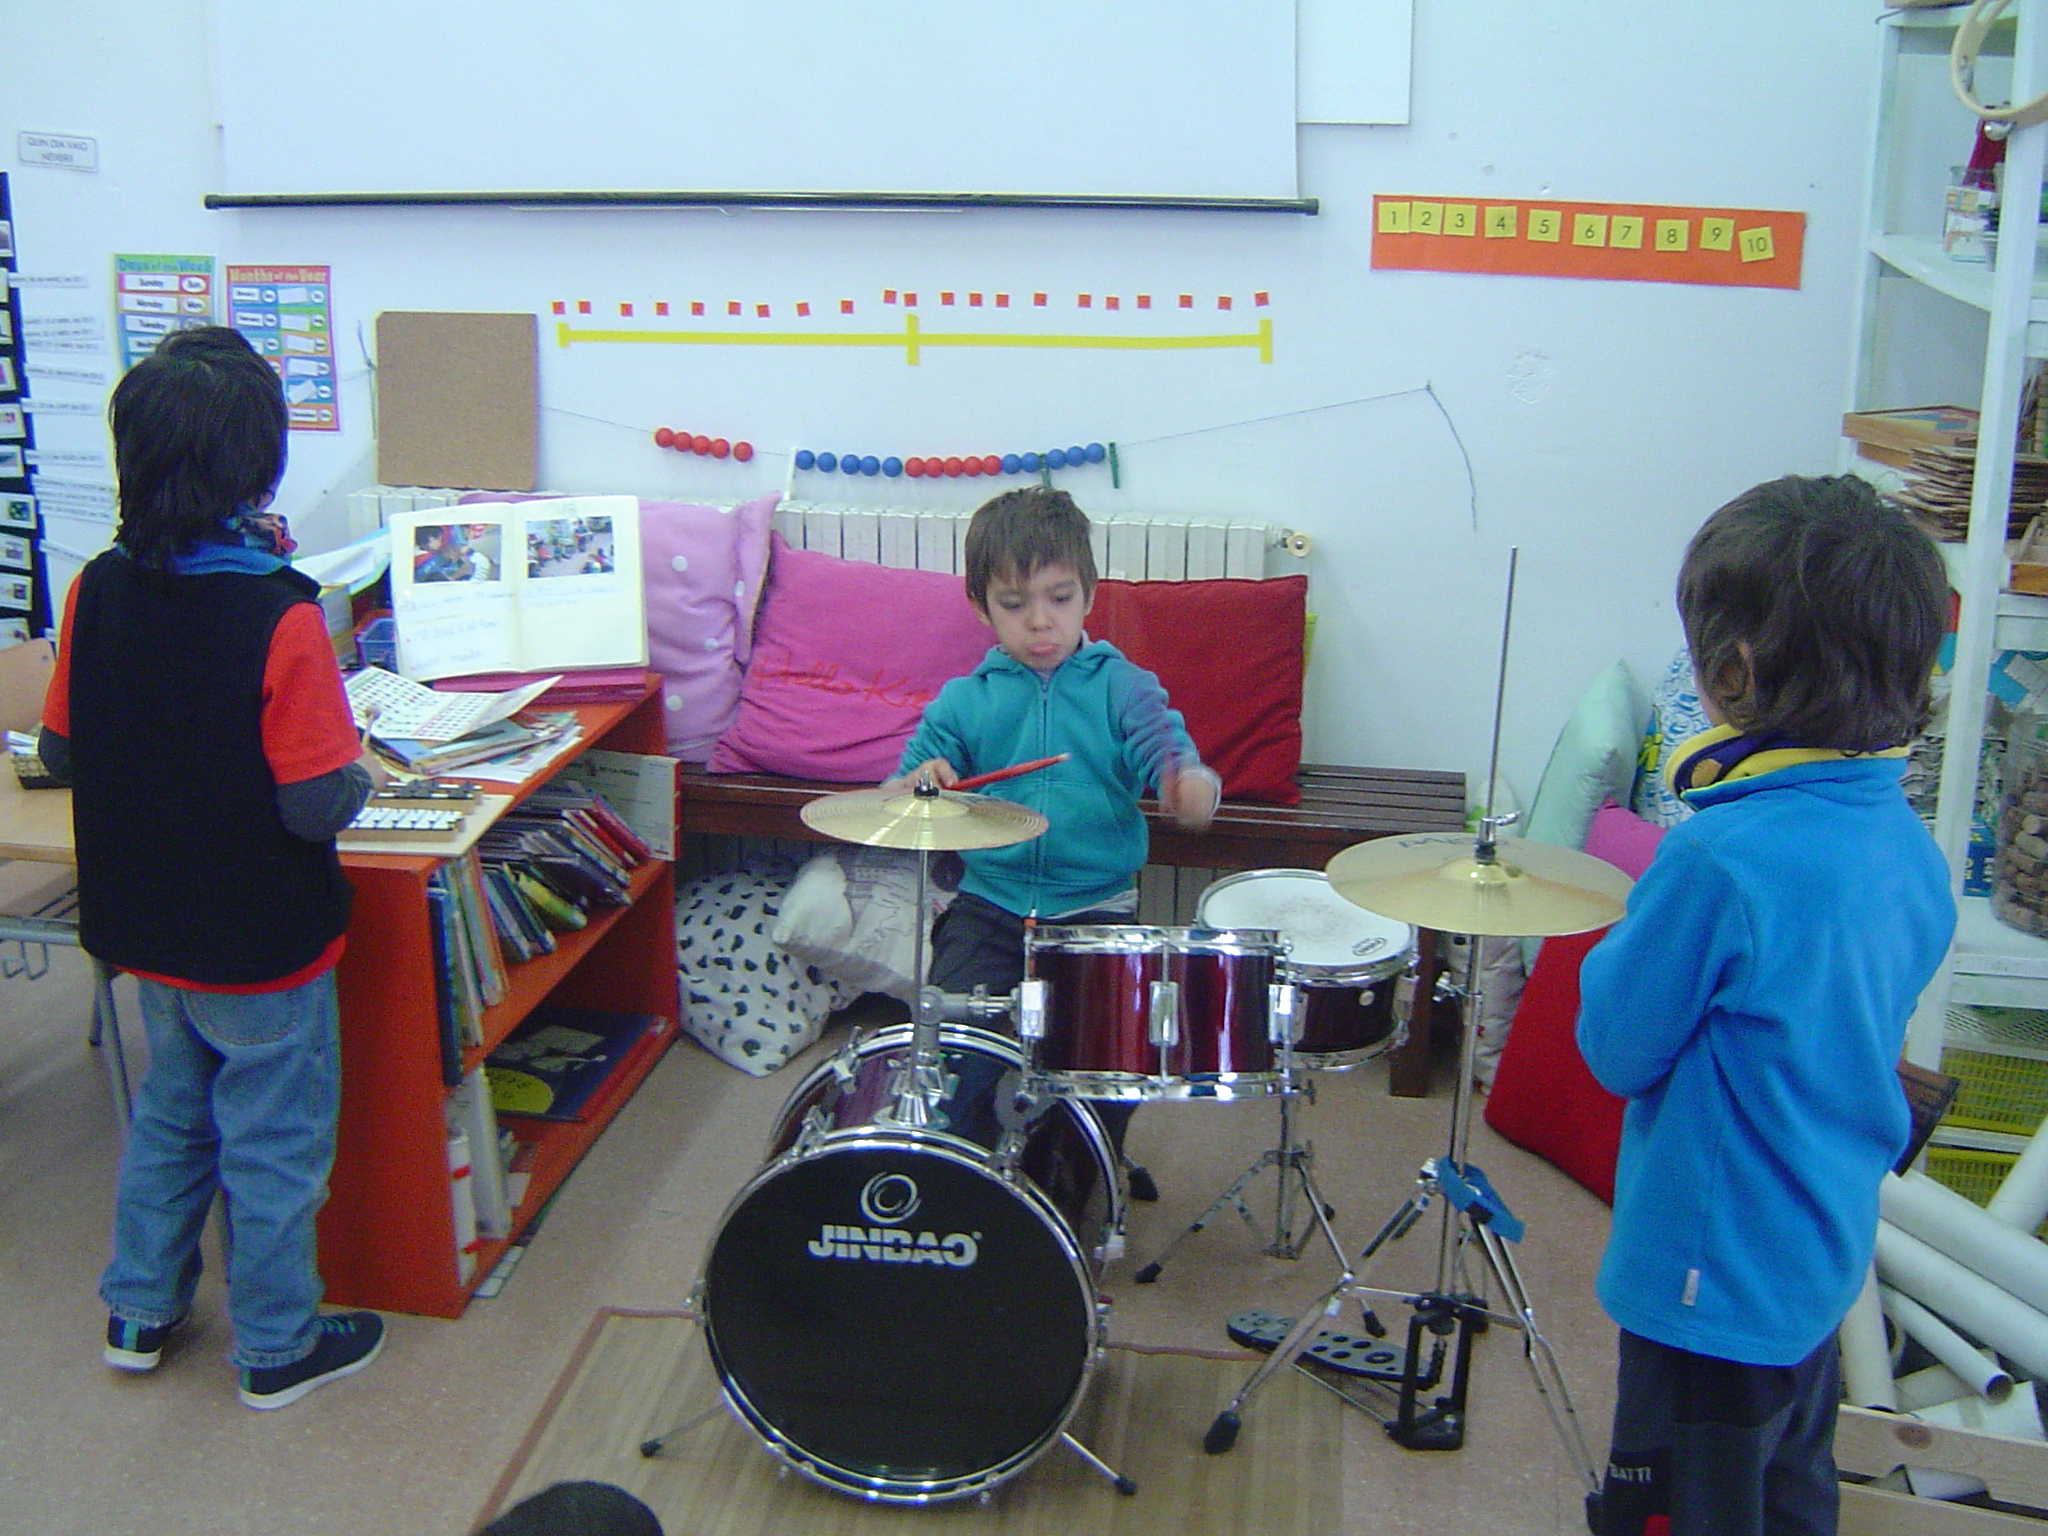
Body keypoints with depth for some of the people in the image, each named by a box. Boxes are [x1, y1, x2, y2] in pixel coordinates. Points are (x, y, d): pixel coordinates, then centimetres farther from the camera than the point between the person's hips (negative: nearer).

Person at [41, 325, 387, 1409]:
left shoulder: (97, 590, -7)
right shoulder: (278, 616, -25)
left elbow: (60, 752, 3)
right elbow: (319, 805, -24)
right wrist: (357, 774, -4)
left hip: (145, 929, 6)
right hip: (260, 945, -5)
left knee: (170, 1111, 26)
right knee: (273, 1144, 12)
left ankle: (139, 1311, 39)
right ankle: (278, 1348, 28)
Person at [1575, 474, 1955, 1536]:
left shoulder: (1721, 861, -29)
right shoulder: (1907, 845, -3)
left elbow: (1616, 1049, -17)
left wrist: (1620, 946, -3)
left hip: (1715, 1279, -8)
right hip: (1826, 1258, 8)